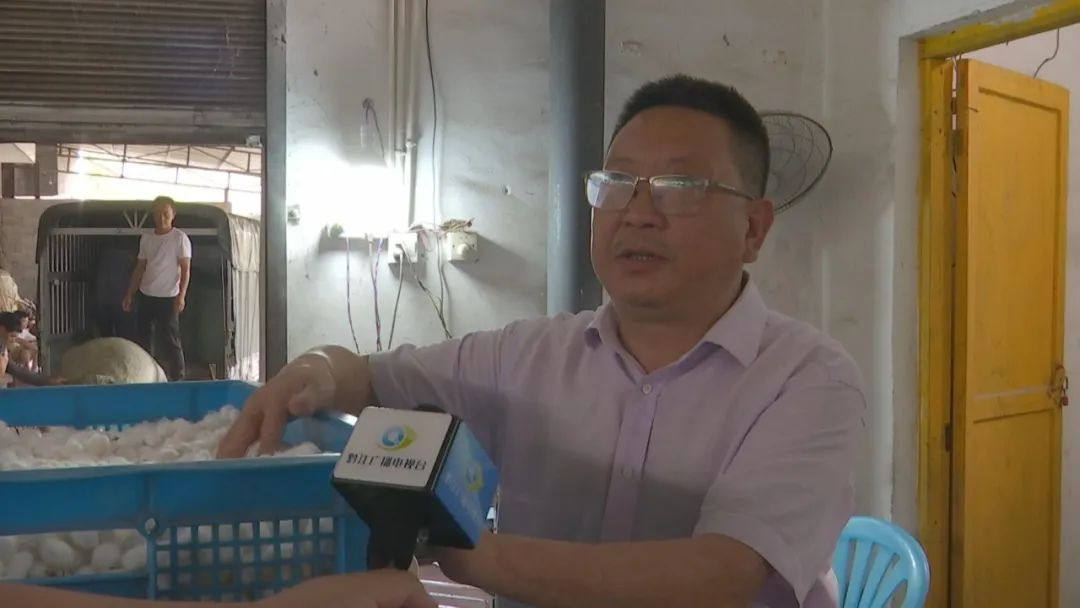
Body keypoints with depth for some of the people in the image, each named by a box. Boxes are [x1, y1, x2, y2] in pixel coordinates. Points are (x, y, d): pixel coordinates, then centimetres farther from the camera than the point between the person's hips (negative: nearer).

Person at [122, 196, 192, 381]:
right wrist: (130, 294, 13)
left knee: (170, 340, -6)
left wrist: (181, 295, -20)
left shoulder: (180, 238, -7)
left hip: (167, 298, -6)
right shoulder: (146, 239, 10)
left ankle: (178, 378, 0)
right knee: (143, 339, 10)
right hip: (145, 296, 6)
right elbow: (140, 268, 16)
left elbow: (185, 269, -10)